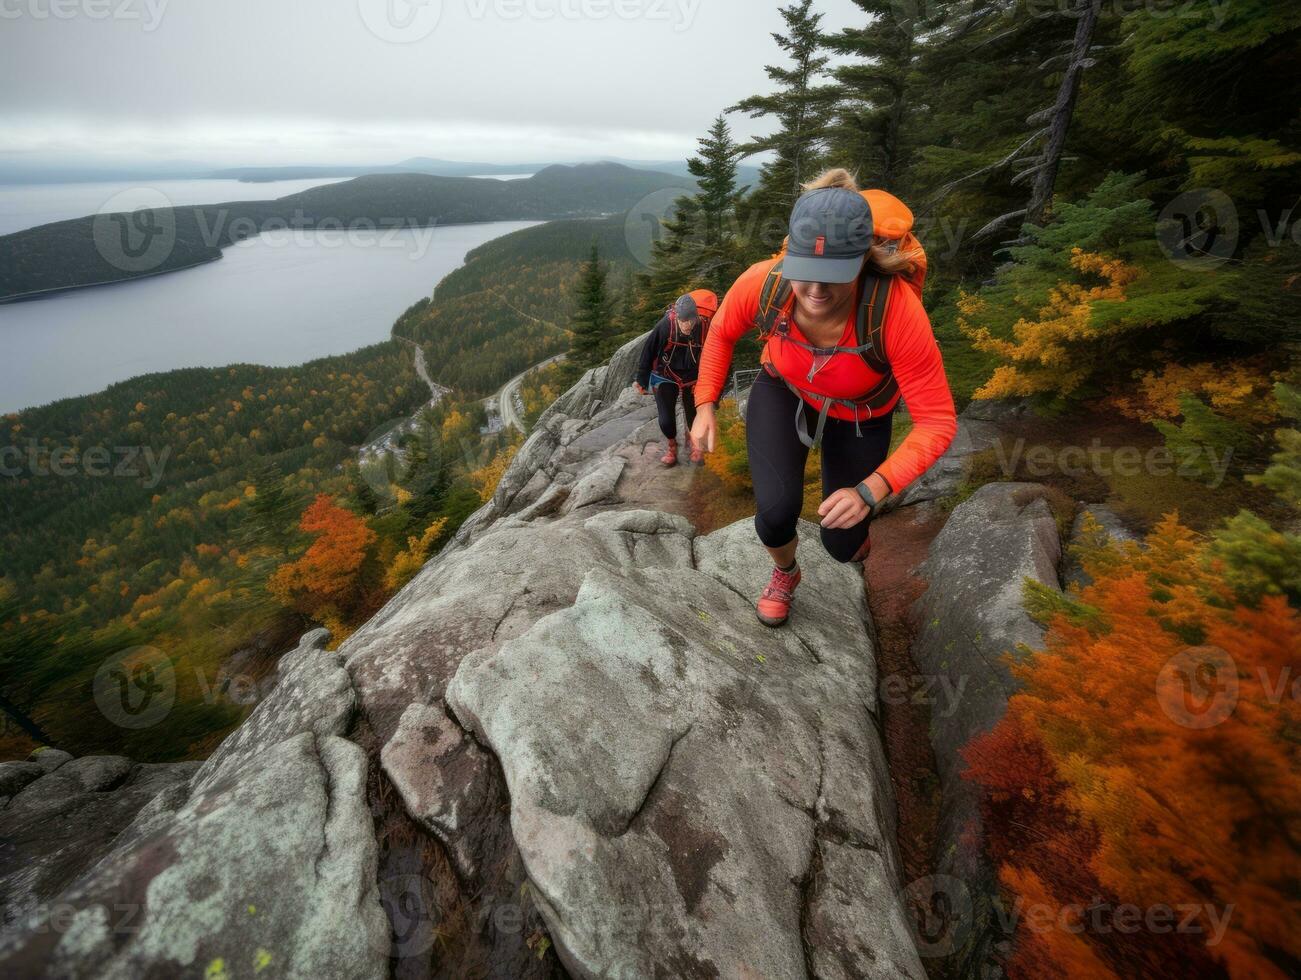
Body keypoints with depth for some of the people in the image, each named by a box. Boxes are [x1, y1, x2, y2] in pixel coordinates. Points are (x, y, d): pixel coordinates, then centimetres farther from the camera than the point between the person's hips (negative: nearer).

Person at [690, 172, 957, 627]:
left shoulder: (897, 309, -39)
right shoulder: (763, 282, -32)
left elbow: (937, 422, -32)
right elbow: (722, 332, -7)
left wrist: (871, 491, -42)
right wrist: (705, 406, -13)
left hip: (857, 415, -1)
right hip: (782, 392, 1)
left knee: (842, 543, 6)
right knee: (776, 512, -22)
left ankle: (855, 536, 50)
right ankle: (785, 572, 18)